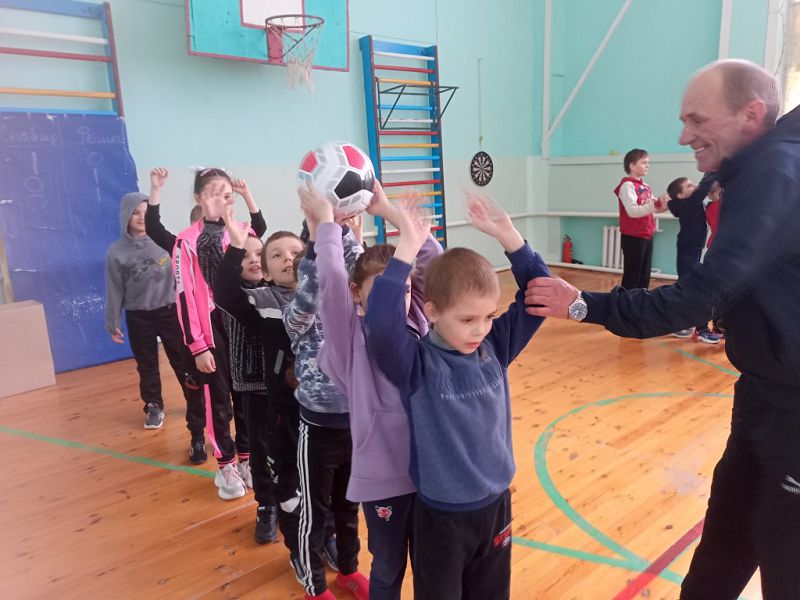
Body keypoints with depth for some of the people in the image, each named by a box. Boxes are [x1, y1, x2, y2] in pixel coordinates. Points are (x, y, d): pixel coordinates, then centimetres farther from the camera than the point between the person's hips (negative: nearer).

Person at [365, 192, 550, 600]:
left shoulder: (496, 346, -8)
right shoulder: (416, 363, -22)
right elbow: (381, 325, -42)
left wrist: (506, 233, -18)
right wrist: (407, 248, -38)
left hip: (495, 503, 5)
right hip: (441, 516, -4)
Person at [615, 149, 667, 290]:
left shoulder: (646, 187, 12)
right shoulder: (627, 185, -12)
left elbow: (652, 207, 14)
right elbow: (633, 211, -22)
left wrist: (661, 203, -5)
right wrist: (654, 205, -31)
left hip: (647, 236, 8)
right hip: (633, 238, -8)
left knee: (644, 276, 13)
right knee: (632, 277, -1)